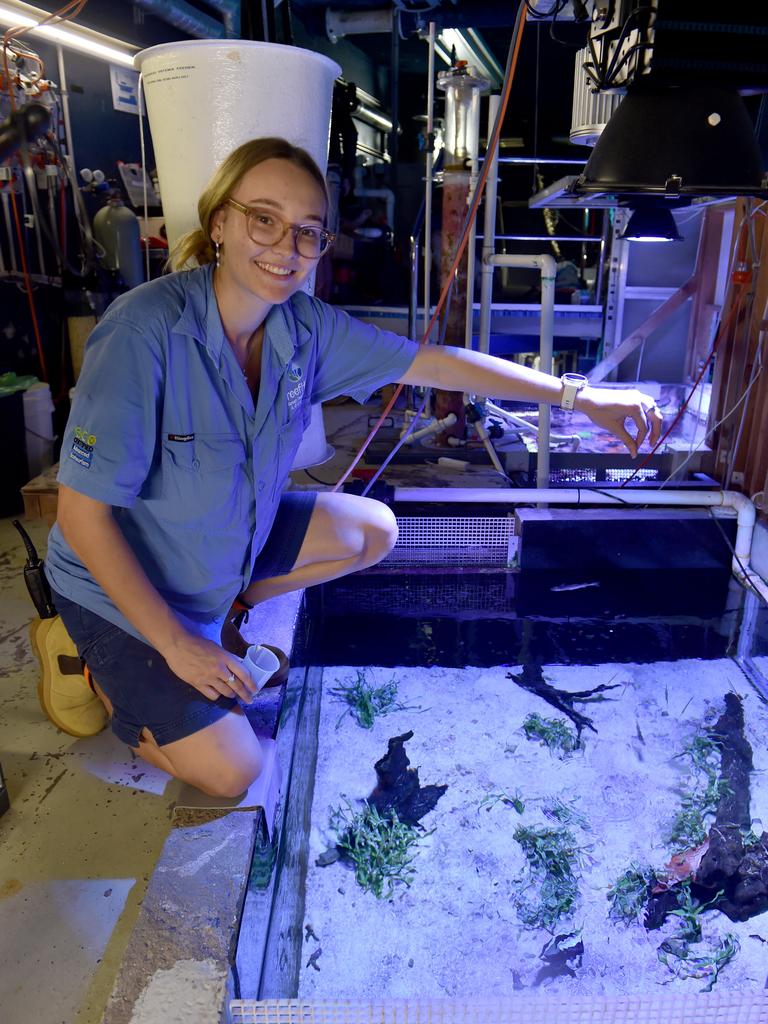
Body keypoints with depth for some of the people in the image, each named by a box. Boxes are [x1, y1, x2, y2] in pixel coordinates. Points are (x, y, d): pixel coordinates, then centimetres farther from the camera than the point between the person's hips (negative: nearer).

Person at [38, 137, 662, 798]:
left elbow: (436, 364, -8)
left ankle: (222, 609, 15)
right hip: (125, 585, -6)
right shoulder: (144, 333, -32)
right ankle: (105, 674, 18)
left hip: (233, 538, 6)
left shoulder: (305, 327, -13)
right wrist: (176, 645, -23)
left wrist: (580, 395, -8)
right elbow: (82, 513, -28)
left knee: (374, 531, 6)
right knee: (231, 771, -7)